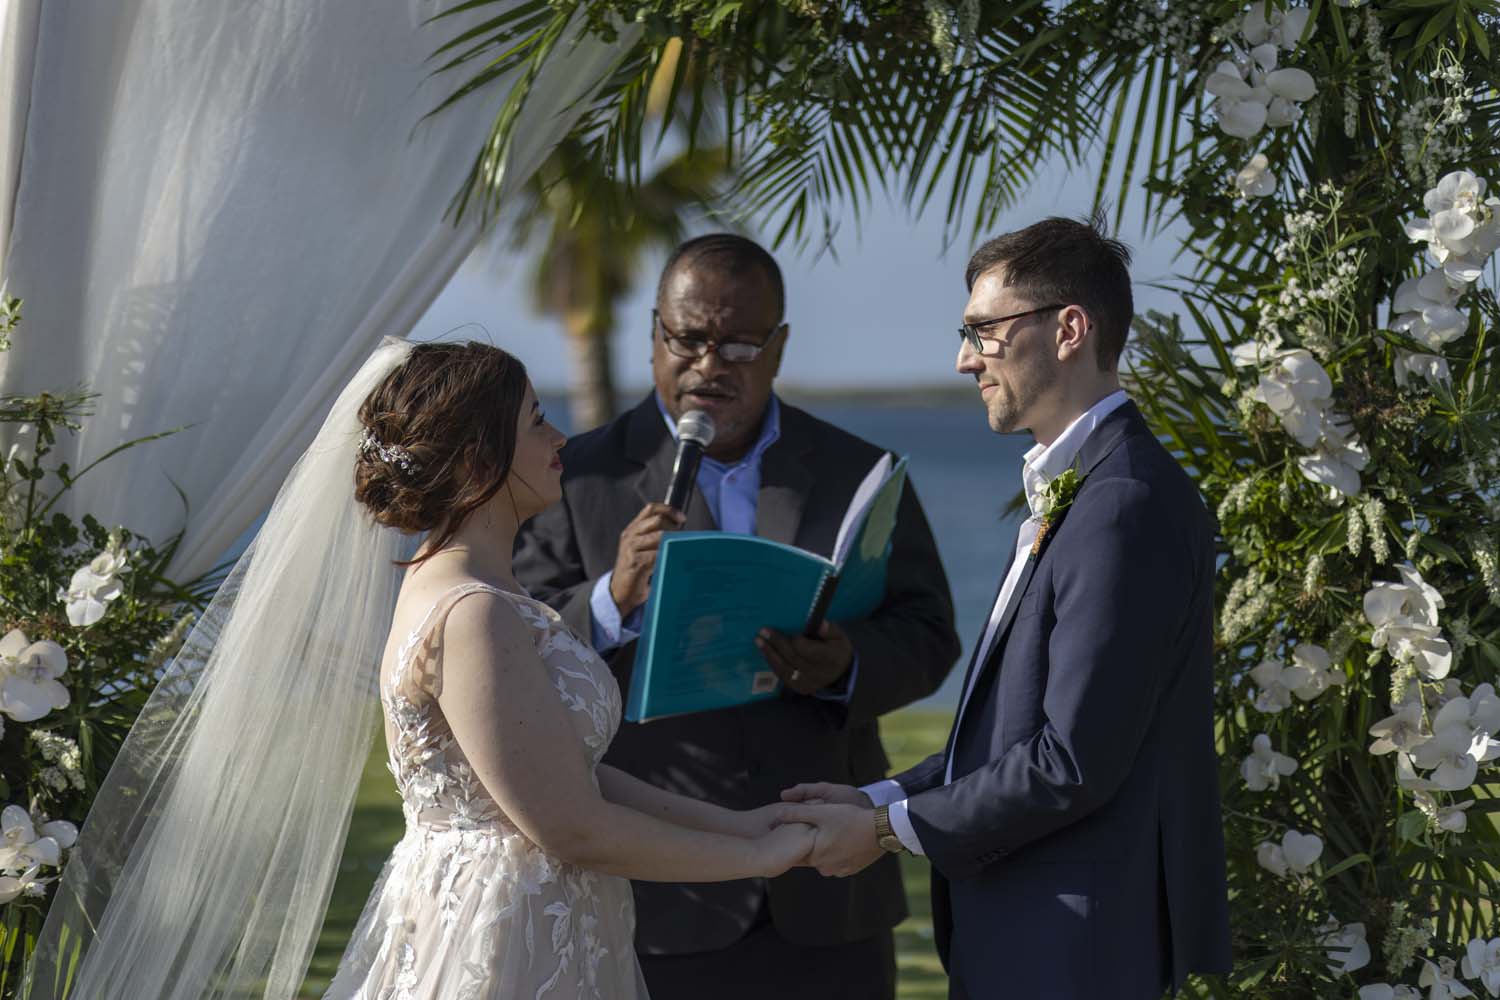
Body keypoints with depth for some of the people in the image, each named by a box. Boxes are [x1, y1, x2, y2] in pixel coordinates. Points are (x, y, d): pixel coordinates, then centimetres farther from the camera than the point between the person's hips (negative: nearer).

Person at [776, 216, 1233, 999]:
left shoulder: (1126, 508, -19)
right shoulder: (1077, 489, 14)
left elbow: (1073, 763, -22)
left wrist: (890, 829, -14)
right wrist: (877, 800, 5)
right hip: (1022, 935, 9)